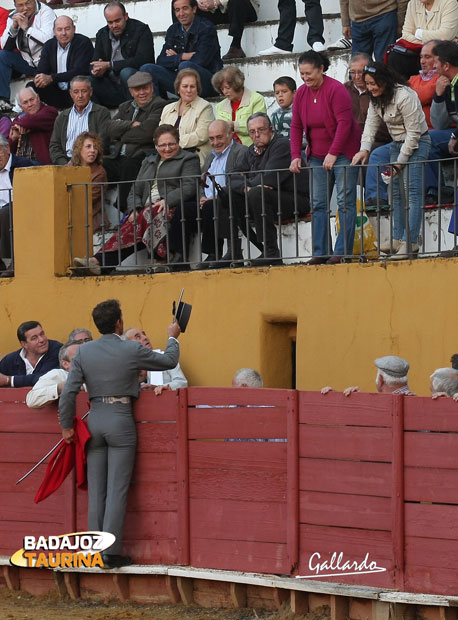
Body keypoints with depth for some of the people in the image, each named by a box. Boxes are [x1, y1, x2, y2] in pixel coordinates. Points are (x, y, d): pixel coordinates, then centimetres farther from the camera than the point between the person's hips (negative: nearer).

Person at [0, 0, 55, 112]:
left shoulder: (46, 12, -10)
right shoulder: (13, 16, 6)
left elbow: (48, 39, -25)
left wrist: (26, 27, -19)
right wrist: (14, 26, -13)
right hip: (26, 62, 6)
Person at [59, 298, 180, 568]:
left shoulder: (84, 352, 0)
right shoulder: (132, 351, -8)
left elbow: (69, 392, -2)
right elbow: (169, 361, 6)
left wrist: (67, 426, 8)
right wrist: (172, 338, 26)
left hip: (95, 419, 4)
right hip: (121, 420, -4)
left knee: (96, 491, 9)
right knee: (117, 490, -2)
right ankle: (111, 552, -6)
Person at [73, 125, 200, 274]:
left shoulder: (188, 159, 12)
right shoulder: (148, 162, 30)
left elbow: (189, 187, -4)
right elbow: (136, 191, 23)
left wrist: (166, 201, -20)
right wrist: (135, 210, 0)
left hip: (173, 209, -3)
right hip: (148, 211, 3)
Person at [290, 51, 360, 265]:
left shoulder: (336, 90, -14)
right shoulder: (301, 94, 6)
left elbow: (344, 123, -18)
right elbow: (296, 126, 8)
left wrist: (333, 154, -21)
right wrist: (296, 156, -2)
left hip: (342, 154, -7)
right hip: (318, 156, 7)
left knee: (345, 202, -7)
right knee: (318, 204, 1)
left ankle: (342, 251, -8)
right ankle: (321, 252, 1)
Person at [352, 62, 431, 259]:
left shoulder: (404, 97, -25)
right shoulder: (376, 99, 1)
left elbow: (413, 132, -22)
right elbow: (371, 124, 0)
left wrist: (400, 161, -17)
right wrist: (364, 149, -18)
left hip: (416, 144, -9)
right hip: (397, 143, 9)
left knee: (412, 190, -15)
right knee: (396, 191, 6)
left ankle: (411, 242, -19)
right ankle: (398, 238, 10)